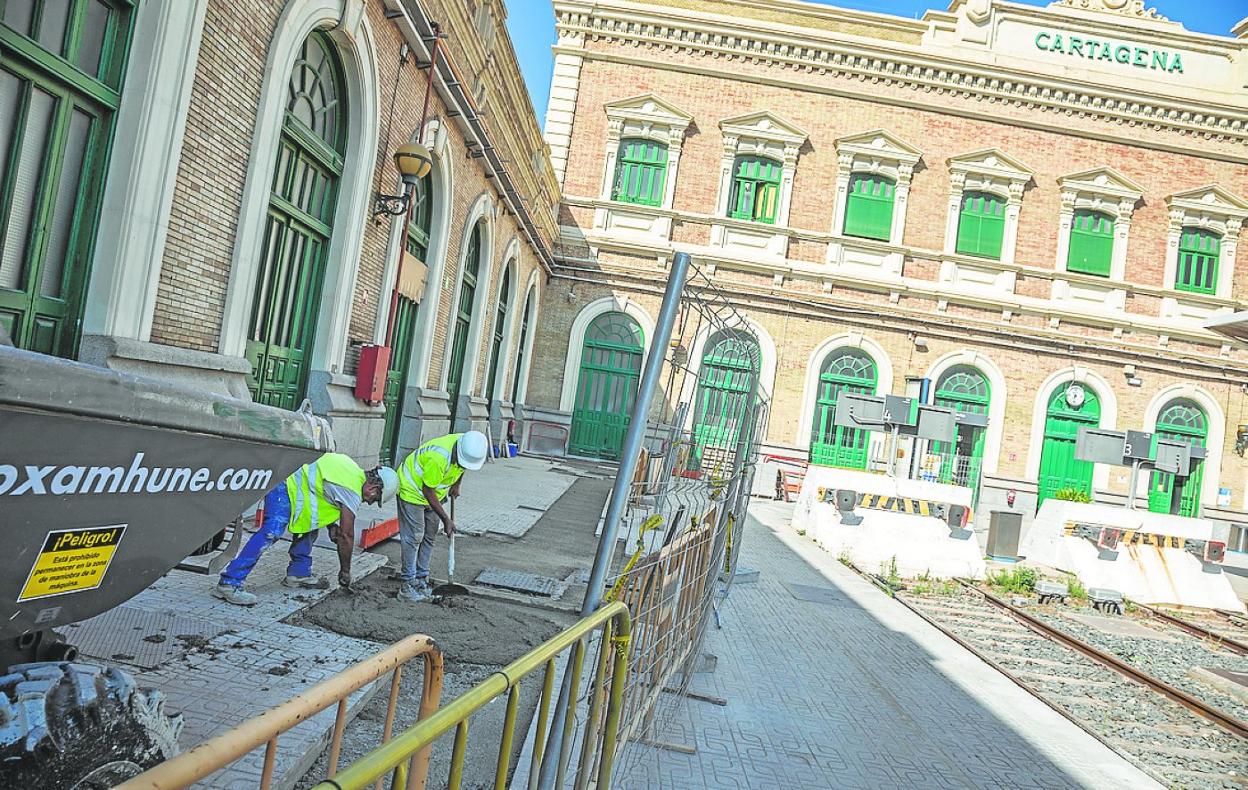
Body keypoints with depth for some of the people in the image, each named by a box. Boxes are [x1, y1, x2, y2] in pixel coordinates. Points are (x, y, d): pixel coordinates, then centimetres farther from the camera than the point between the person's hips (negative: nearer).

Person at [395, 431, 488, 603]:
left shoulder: (470, 447, -17)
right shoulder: (439, 458, -39)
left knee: (430, 537, 8)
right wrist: (446, 519, -23)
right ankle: (407, 586, -5)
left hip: (433, 493, 8)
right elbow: (428, 491, -28)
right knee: (413, 537, -10)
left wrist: (456, 484, 4)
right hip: (413, 490, -8)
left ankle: (421, 580, 16)